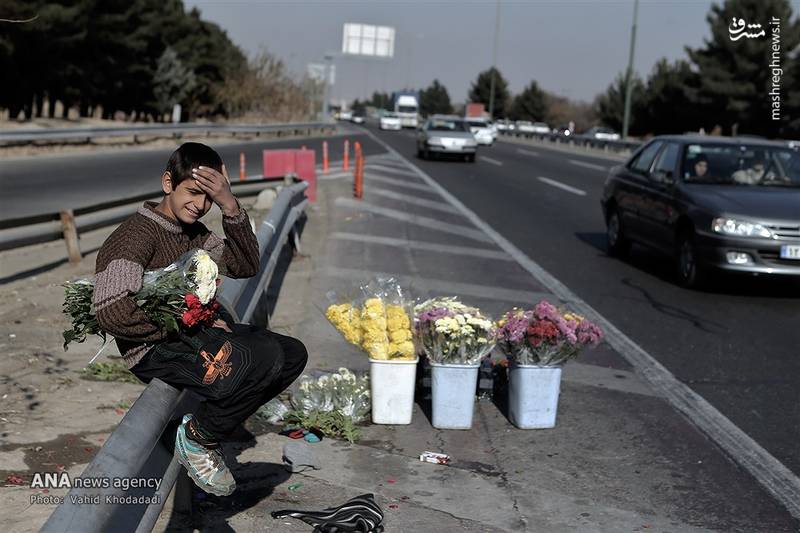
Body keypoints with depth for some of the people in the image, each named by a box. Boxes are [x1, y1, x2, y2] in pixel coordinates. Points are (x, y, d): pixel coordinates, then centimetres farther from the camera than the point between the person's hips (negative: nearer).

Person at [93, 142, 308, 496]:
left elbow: (245, 266, 7)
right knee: (265, 359, -28)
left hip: (198, 334, 10)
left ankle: (212, 424, 10)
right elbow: (112, 313, -26)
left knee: (293, 354, 4)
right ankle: (196, 439, -7)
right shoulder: (135, 235, -13)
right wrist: (188, 327, -18)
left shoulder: (194, 233, 15)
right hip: (155, 349, -10)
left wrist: (230, 206, -7)